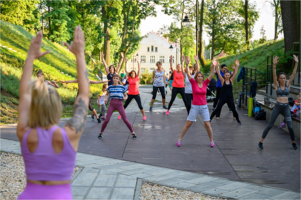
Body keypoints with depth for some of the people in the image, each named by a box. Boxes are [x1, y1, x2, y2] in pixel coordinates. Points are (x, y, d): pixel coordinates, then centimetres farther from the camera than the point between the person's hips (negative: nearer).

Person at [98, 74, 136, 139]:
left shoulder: (122, 87, -1)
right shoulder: (110, 87, 3)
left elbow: (126, 95, 9)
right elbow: (107, 94, 19)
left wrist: (125, 98, -14)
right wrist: (106, 99, -2)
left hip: (120, 105, -1)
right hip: (112, 104, 1)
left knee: (125, 120, -6)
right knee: (107, 120, -8)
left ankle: (133, 133, 8)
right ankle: (101, 133, 11)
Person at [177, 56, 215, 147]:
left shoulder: (205, 83, 3)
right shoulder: (193, 83, -3)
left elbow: (211, 75, -4)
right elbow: (188, 74, -13)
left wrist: (213, 66, -17)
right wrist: (187, 65, -25)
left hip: (204, 107, 2)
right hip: (195, 106, -2)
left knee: (207, 124, 0)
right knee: (188, 124, 2)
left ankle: (212, 141, 15)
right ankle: (179, 139, 12)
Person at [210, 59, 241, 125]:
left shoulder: (231, 80, 3)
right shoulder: (222, 80, -3)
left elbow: (235, 73, -4)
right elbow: (218, 74, -14)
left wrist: (237, 66, -14)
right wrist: (217, 66, -26)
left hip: (230, 98, 2)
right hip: (223, 98, -2)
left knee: (234, 109, 8)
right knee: (217, 109, -2)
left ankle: (238, 120, 25)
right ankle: (210, 118, 9)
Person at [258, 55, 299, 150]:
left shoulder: (288, 84, 4)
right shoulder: (277, 85, -1)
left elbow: (293, 74, -5)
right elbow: (274, 75, -16)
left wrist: (296, 63, -15)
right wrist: (274, 65, -31)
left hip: (286, 107, 2)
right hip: (277, 107, -2)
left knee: (290, 127, 0)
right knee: (270, 125, -1)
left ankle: (293, 142, 22)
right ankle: (261, 142, 5)